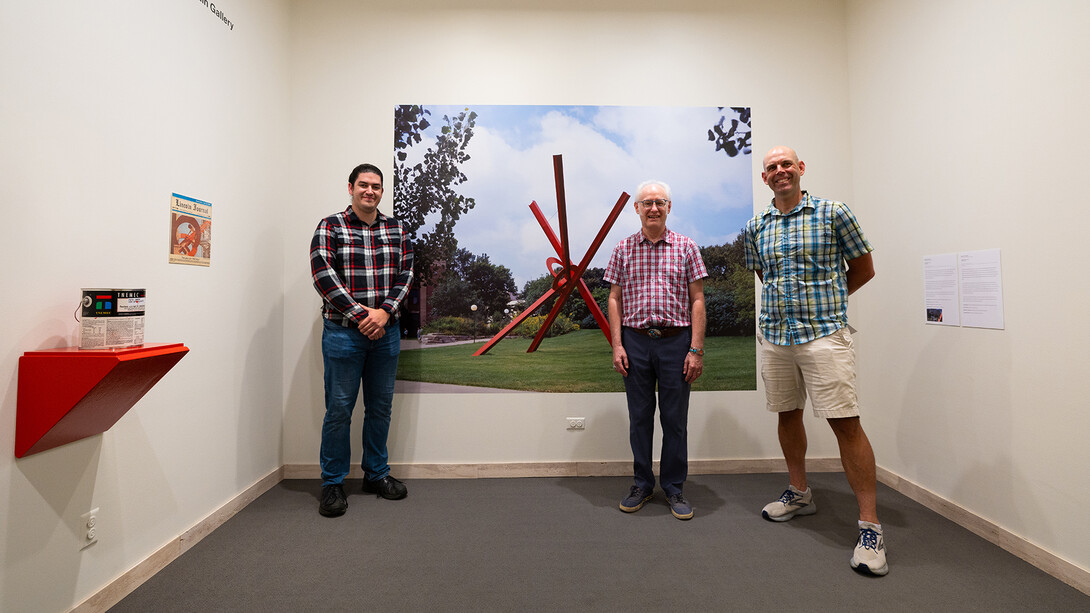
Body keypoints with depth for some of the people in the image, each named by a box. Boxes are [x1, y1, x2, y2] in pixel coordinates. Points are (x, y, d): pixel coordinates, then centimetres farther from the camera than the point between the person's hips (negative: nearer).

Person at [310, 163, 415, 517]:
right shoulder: (330, 227, 0)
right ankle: (333, 483, 19)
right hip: (343, 332, -3)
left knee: (381, 406, 12)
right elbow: (323, 275, -9)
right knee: (339, 408, 3)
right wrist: (360, 314, -14)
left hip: (386, 331, 4)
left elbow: (405, 274, 5)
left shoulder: (396, 230, 11)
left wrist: (384, 312, -9)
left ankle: (376, 474, 28)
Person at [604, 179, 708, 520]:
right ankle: (643, 485, 25)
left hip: (676, 341, -1)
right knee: (639, 417, 10)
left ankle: (674, 488, 23)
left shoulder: (686, 248, 4)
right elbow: (614, 299, 6)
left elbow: (697, 300, 1)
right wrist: (617, 345, -2)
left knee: (675, 419, 6)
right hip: (635, 341, 1)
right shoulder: (623, 249, 7)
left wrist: (696, 350, -6)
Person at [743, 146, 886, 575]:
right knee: (788, 415, 14)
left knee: (846, 424, -6)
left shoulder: (833, 213, -1)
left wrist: (824, 298, 10)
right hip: (775, 336, 4)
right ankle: (799, 493, 33)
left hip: (824, 334, -4)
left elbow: (863, 269, 7)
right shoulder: (755, 227, 9)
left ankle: (870, 525, 6)